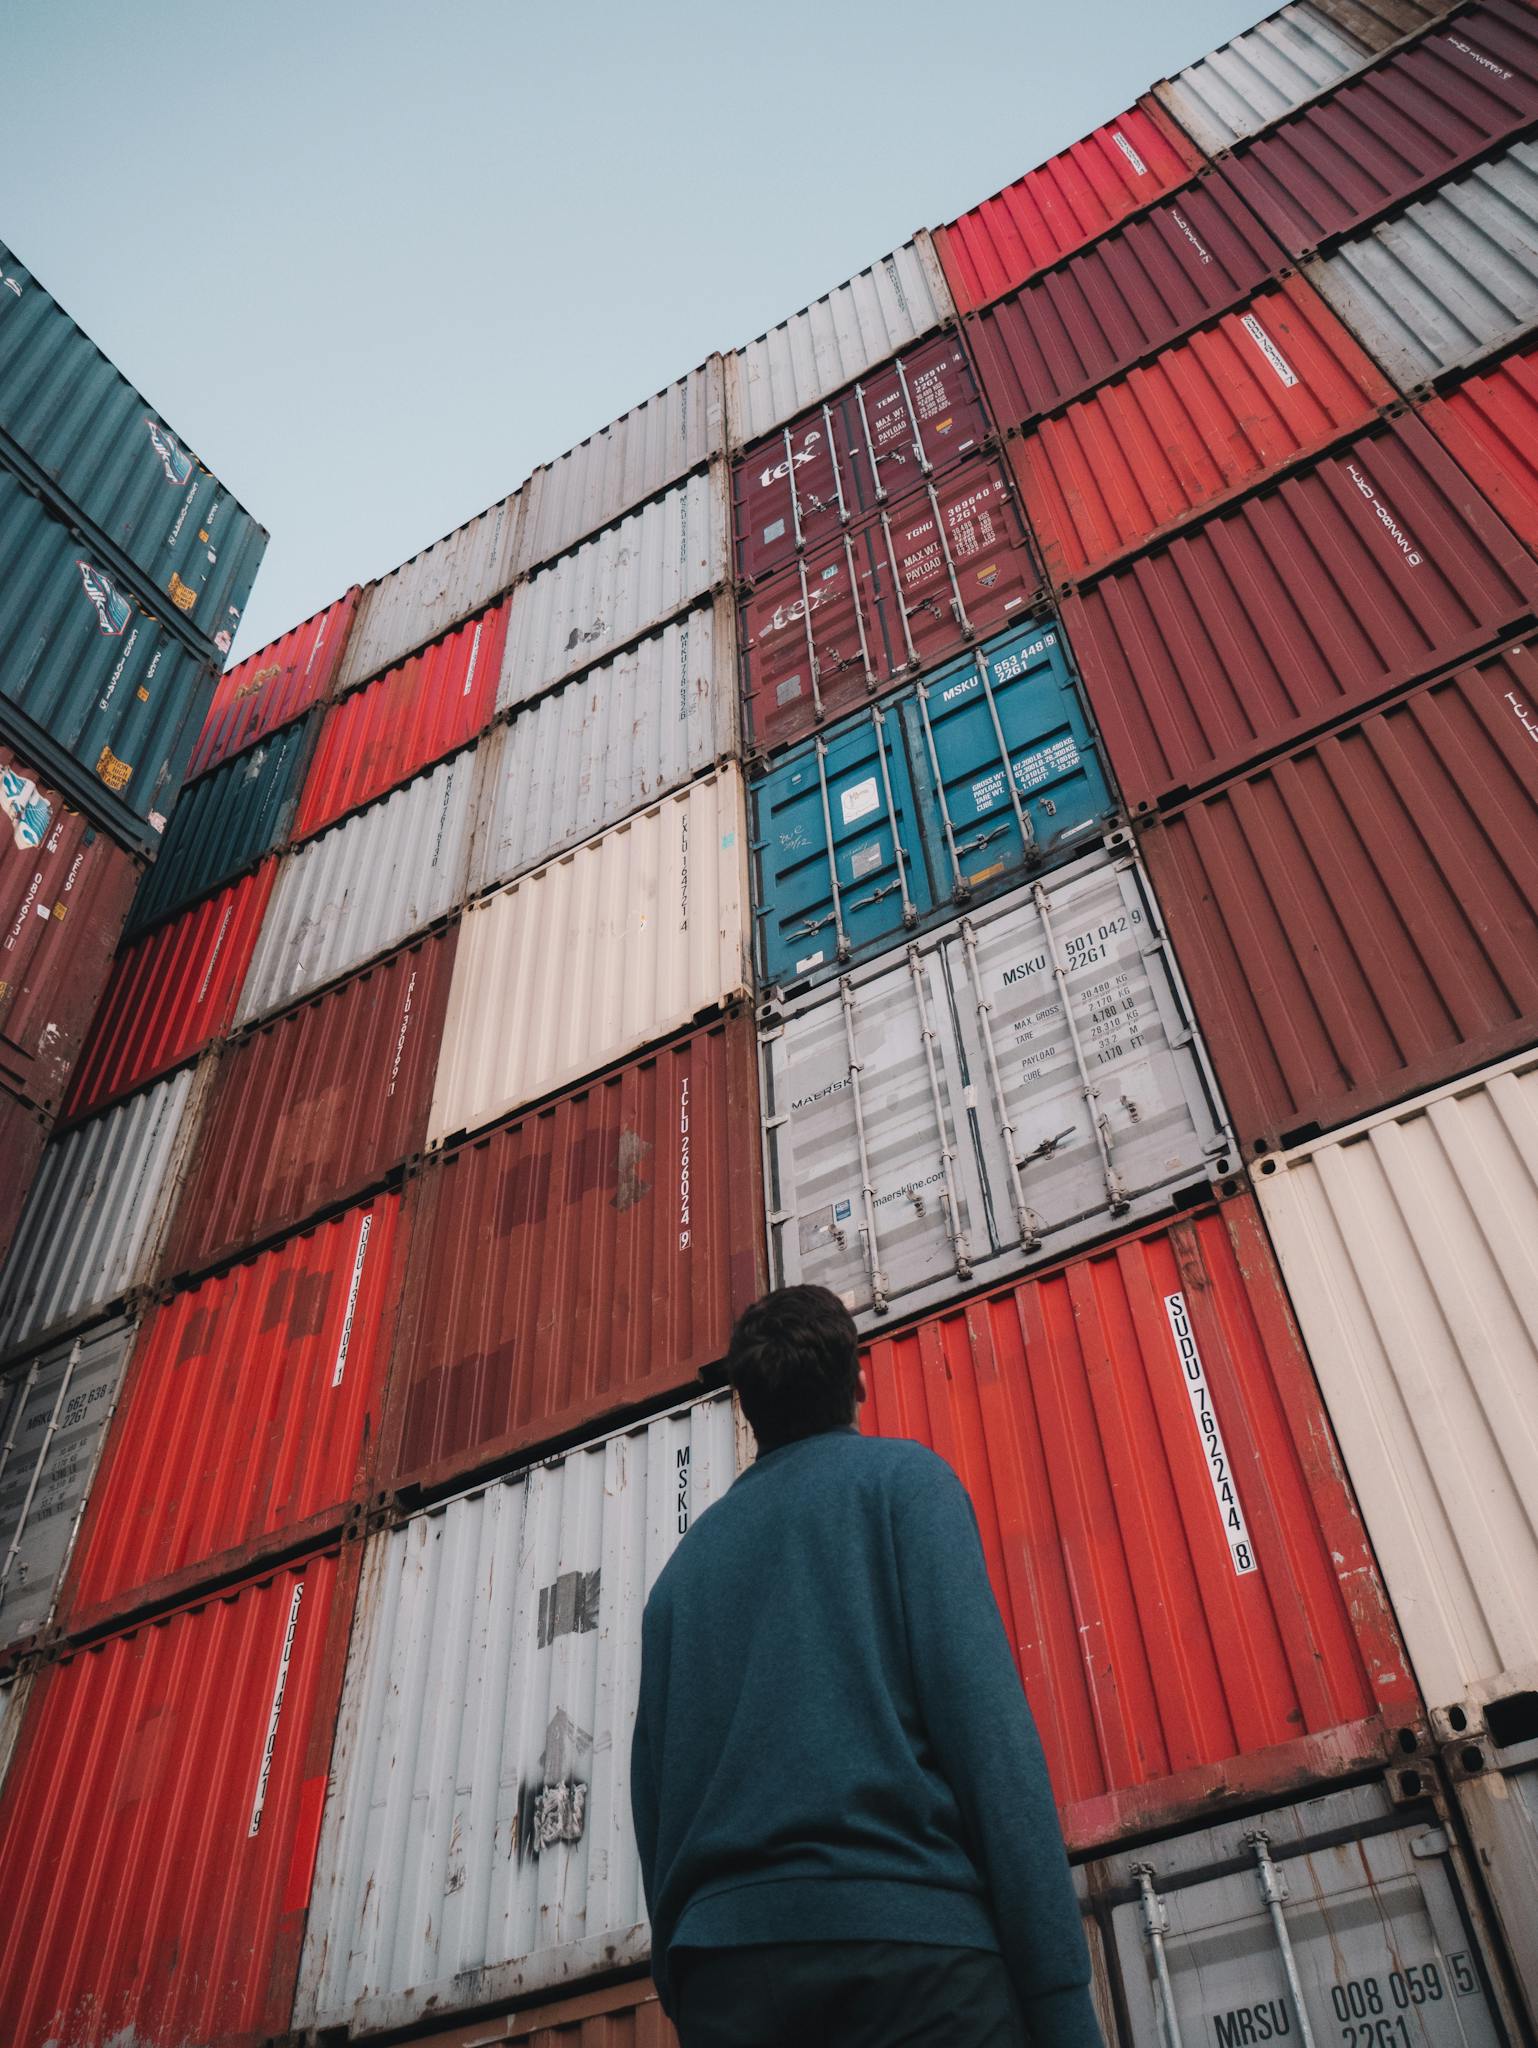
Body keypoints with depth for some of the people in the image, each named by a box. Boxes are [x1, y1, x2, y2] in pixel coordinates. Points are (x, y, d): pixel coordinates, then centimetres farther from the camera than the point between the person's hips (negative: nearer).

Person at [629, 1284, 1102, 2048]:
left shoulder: (682, 1563, 20)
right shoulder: (906, 1476, 7)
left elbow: (654, 1799, 17)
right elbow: (985, 1722, -6)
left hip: (720, 1965, 5)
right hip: (906, 1943, -4)